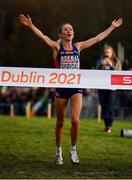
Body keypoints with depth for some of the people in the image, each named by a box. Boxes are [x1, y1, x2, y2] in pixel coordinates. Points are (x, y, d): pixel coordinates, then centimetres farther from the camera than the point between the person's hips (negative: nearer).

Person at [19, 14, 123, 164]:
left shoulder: (78, 47, 9)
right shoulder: (56, 47, 1)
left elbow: (98, 38, 13)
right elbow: (43, 37, -14)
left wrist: (112, 27, 15)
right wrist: (31, 26, -29)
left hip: (76, 87, 1)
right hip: (61, 86, -1)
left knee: (75, 120, -13)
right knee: (60, 122, 8)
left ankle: (73, 149, 6)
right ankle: (58, 151, 25)